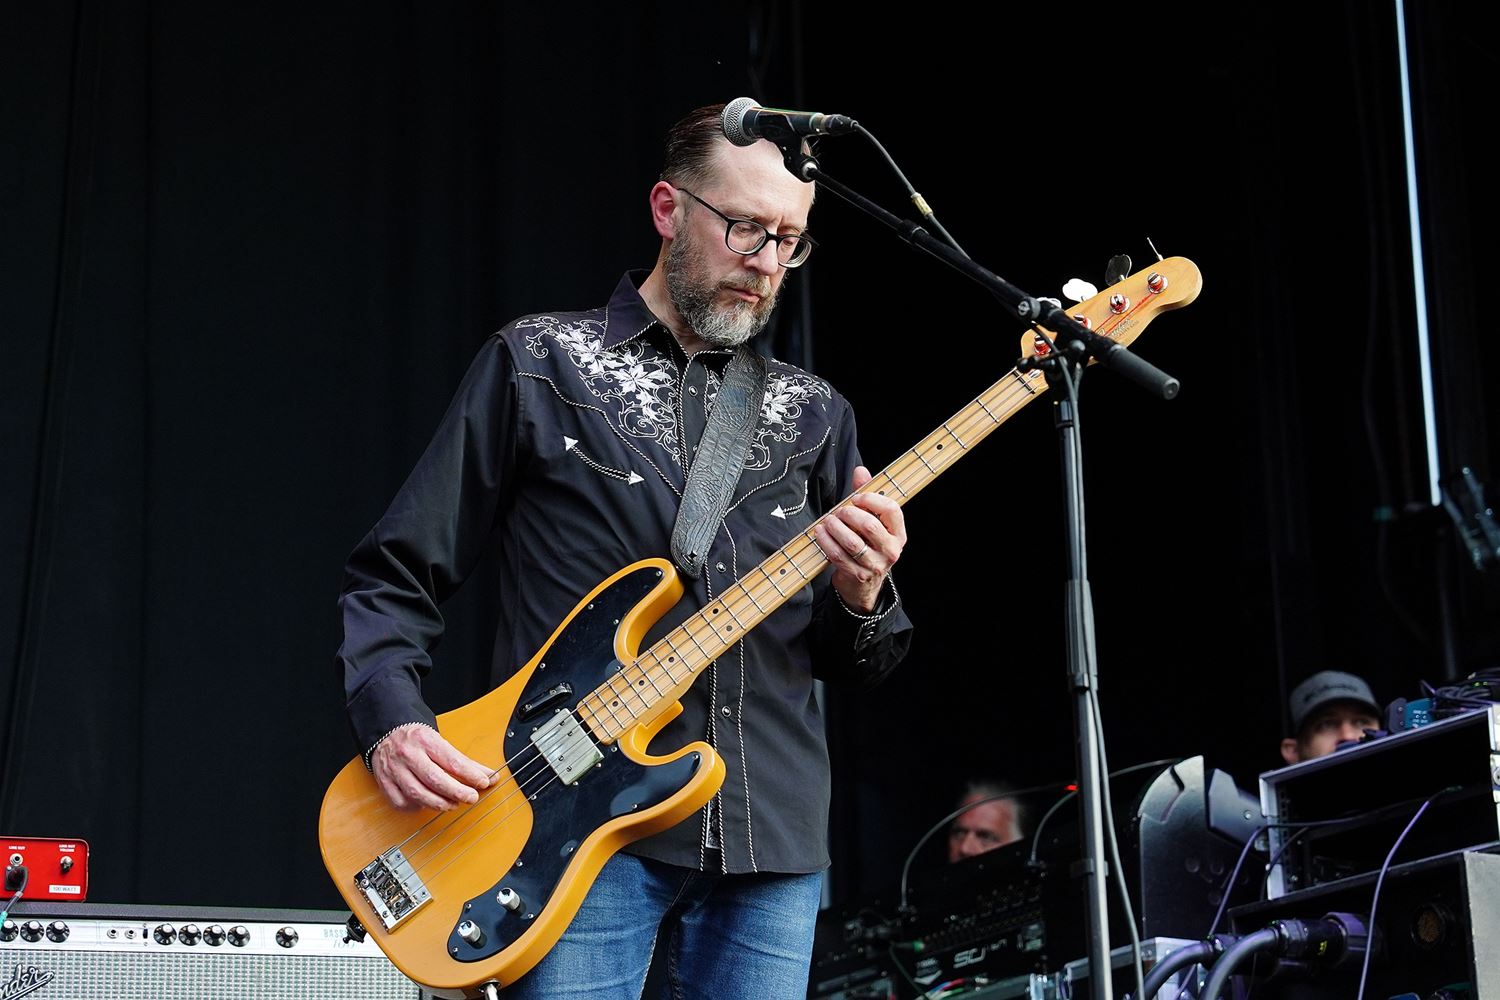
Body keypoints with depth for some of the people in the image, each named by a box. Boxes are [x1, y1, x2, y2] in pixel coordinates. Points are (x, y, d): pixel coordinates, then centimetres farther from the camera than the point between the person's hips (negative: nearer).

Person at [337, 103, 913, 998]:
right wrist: (393, 722, -12)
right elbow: (394, 578, 6)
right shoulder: (538, 366, 5)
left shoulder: (814, 416, 15)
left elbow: (850, 659, 16)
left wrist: (860, 598, -7)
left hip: (771, 839, 4)